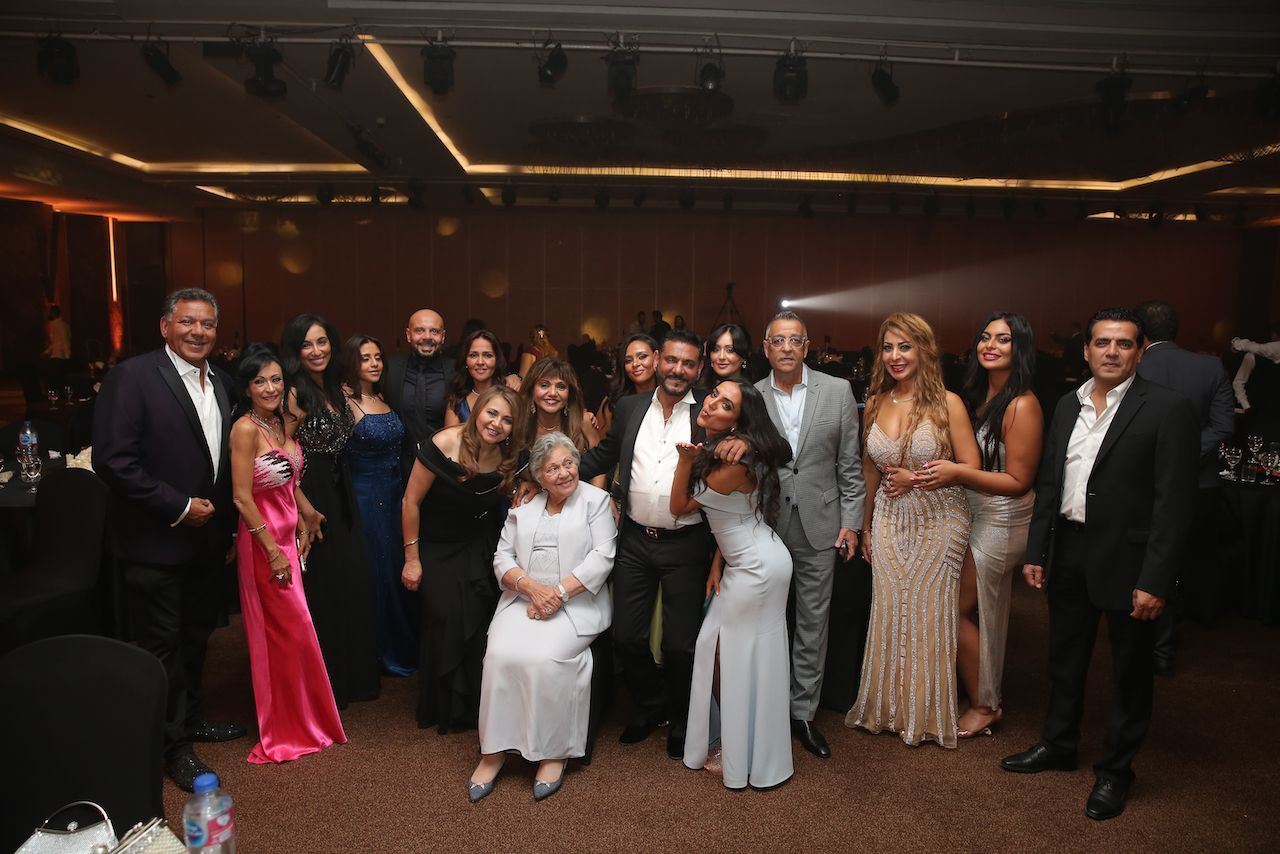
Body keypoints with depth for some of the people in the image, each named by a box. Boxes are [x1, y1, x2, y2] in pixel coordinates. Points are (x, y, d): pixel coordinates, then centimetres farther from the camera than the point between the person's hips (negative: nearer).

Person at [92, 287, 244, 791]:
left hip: (206, 537, 7)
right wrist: (179, 507, -19)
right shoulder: (133, 377, -16)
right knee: (162, 646, 7)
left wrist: (224, 523, 9)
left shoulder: (218, 385, 7)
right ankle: (174, 743, 22)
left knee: (196, 636, 20)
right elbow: (113, 461, -21)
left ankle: (191, 717, 38)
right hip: (155, 543, -7)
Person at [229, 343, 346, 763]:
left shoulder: (282, 423, 7)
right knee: (292, 630, 0)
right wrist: (273, 550, -17)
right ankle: (288, 729, 17)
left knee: (285, 632, 16)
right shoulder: (246, 429, -17)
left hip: (288, 535, 7)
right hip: (262, 539, -7)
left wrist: (302, 526, 8)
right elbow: (242, 497, -19)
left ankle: (298, 719, 30)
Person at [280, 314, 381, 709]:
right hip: (311, 499, -8)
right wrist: (304, 508, -15)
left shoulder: (336, 389, 9)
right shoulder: (295, 394, -15)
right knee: (319, 591, 3)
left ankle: (354, 674, 30)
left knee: (351, 584, 14)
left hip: (341, 497, 8)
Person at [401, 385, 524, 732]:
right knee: (446, 618, -9)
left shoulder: (509, 460, -10)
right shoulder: (444, 445, -23)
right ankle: (446, 708, 13)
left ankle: (478, 704, 17)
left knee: (480, 619, -2)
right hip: (436, 547, -3)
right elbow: (411, 502, -15)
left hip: (478, 549, 3)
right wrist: (411, 558, -10)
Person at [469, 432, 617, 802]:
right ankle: (493, 751, -10)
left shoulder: (596, 500, 4)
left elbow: (602, 557, -5)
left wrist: (559, 592, -14)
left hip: (576, 604, -3)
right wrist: (531, 586, -10)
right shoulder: (523, 505, 15)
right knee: (501, 655, -23)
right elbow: (502, 557, 10)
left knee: (543, 658, -28)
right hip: (523, 599, 3)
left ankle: (553, 752, -12)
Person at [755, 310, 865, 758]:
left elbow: (849, 463, 3)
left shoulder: (838, 391, 1)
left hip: (819, 525, 0)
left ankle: (803, 712, 24)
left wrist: (850, 521, 0)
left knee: (813, 624, 9)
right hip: (765, 525, 0)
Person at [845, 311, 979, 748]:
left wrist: (924, 477, -21)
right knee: (889, 612, 8)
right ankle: (889, 707, 26)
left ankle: (928, 713, 25)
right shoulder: (876, 404, 3)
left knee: (929, 614, 5)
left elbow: (971, 468, -9)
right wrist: (866, 526, 15)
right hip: (889, 522, 4)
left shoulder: (947, 403, -10)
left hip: (938, 523, -3)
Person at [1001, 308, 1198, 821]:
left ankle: (1115, 770, 28)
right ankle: (1058, 745, 39)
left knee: (1130, 671, 11)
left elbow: (1175, 502, -14)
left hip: (1127, 559, -5)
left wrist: (1156, 580, -17)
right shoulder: (1068, 405, 7)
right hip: (1069, 554, 6)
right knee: (1065, 658, 19)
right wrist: (1035, 552, 8)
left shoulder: (1167, 409, -11)